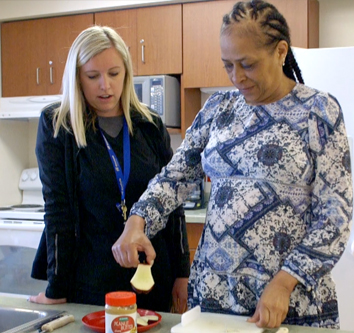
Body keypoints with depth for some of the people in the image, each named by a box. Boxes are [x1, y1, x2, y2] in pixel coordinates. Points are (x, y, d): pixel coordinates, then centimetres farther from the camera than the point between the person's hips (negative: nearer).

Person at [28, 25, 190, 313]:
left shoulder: (151, 125, 2)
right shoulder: (56, 126, -6)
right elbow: (57, 208, -10)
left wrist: (182, 272, 3)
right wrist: (56, 290, -10)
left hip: (154, 276, 3)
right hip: (90, 280, -2)